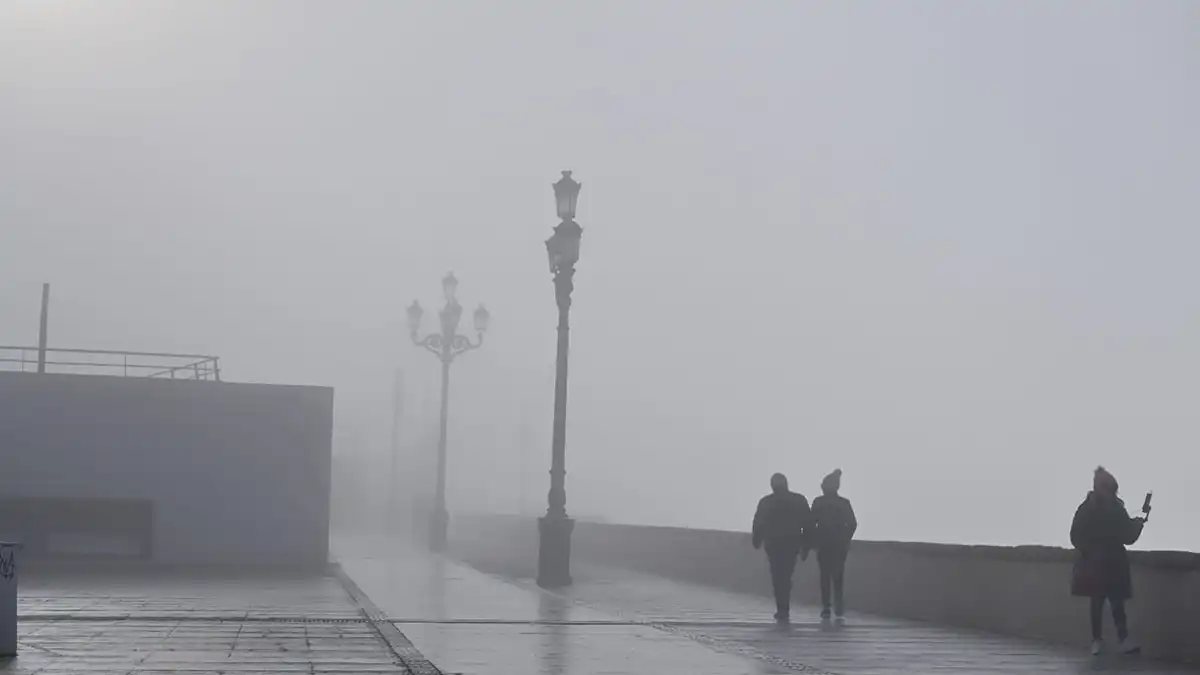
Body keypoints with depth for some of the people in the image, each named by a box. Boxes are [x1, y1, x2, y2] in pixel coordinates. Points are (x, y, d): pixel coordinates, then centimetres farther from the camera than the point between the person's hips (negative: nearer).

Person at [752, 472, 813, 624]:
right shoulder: (799, 500, 2)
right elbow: (808, 523, 1)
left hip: (773, 544, -2)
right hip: (792, 544, 2)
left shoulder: (766, 502, -3)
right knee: (786, 577, 13)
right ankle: (784, 611, 13)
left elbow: (758, 524, -2)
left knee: (778, 578, 4)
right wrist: (806, 545, 5)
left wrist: (756, 541, 12)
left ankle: (783, 611, -2)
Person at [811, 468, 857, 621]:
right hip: (840, 545, 2)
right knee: (838, 577, 7)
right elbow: (853, 524, -1)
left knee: (825, 576, 5)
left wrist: (813, 540, 3)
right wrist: (846, 540, 8)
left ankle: (826, 609, -1)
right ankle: (839, 610, -2)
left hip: (824, 544, -2)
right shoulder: (844, 503, 2)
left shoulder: (818, 502, -4)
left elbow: (812, 522, -6)